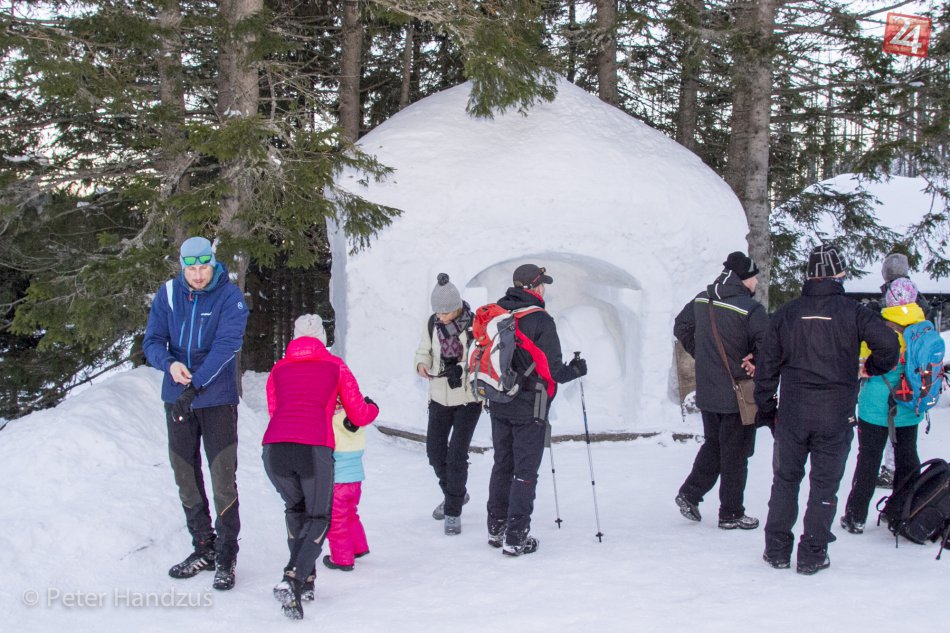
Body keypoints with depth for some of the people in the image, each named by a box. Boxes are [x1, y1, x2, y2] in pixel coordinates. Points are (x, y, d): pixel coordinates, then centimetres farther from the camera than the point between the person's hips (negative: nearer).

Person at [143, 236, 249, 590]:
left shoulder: (230, 297, -10)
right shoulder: (168, 294, 1)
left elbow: (226, 345, -21)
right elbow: (152, 341, -2)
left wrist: (195, 386, -31)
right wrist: (169, 364, -25)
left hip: (217, 399, -4)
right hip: (176, 398, 4)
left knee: (223, 478, -5)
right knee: (185, 477, 11)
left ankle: (226, 556, 5)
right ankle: (203, 548, 25)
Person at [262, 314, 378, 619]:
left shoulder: (278, 369, 25)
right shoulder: (335, 366, 19)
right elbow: (359, 416, 21)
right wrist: (373, 407, 45)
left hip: (274, 446, 3)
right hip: (314, 448, -3)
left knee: (295, 508, 28)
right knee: (319, 518, 15)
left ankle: (305, 579, 23)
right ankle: (293, 580, -7)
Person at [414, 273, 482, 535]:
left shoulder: (474, 324, -17)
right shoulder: (432, 323, -3)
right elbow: (424, 351, 8)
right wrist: (422, 364, -12)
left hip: (468, 399, -5)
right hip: (439, 397, 5)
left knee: (457, 455, -8)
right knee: (435, 450, 12)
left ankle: (454, 511, 6)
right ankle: (454, 494, 37)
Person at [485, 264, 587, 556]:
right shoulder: (540, 320, -17)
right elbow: (553, 370, -15)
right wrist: (576, 370, 5)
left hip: (498, 407, 6)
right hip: (529, 409, -6)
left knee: (502, 465, 18)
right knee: (525, 472, 2)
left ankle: (496, 529, 25)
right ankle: (516, 538, 2)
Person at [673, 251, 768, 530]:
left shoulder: (701, 300, 1)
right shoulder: (750, 309, -20)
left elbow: (681, 327, 14)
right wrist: (756, 363, -9)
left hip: (706, 392, 6)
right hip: (738, 395, -6)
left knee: (713, 444, 24)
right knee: (735, 454, 7)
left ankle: (690, 493, 16)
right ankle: (731, 513, 15)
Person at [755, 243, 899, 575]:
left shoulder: (785, 314, 2)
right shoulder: (852, 312, -6)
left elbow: (767, 367, 5)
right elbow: (887, 343, -17)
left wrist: (766, 408, 15)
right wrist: (873, 368, 4)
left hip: (792, 414, 2)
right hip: (836, 415, -2)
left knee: (785, 480, 14)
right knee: (824, 484, 7)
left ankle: (777, 550, 17)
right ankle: (812, 555, 9)